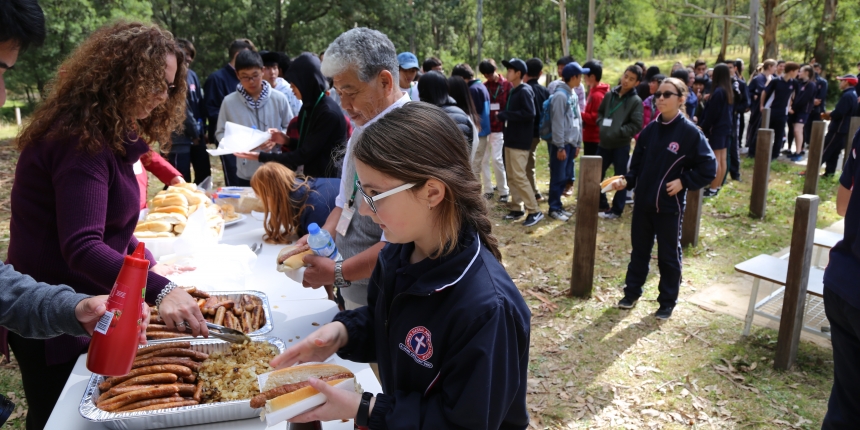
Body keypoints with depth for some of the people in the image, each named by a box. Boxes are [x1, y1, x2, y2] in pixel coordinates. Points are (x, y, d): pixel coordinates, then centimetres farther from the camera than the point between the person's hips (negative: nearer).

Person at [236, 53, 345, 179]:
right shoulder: (308, 107, 7)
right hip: (312, 178, 8)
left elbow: (305, 154, -19)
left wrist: (261, 157, -16)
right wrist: (287, 141, -1)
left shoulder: (328, 112, -20)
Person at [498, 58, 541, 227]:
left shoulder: (524, 91, -13)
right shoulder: (513, 91, 14)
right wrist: (503, 115, -1)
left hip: (520, 141, -9)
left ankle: (534, 211, -3)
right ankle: (516, 208, 20)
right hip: (511, 139, 10)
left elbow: (529, 113, -24)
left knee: (519, 176, -10)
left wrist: (504, 115, -19)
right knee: (511, 176, 12)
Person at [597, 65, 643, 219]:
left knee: (620, 178, 5)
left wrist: (618, 133, -17)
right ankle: (602, 204, 28)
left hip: (621, 145, -5)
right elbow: (600, 111, 18)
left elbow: (637, 125, -13)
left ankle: (616, 210, 17)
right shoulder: (611, 94, 6)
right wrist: (601, 123, 0)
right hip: (604, 143, 5)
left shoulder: (636, 101, -8)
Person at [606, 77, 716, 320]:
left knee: (668, 255, 9)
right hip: (642, 202, 5)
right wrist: (627, 181, -6)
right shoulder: (650, 130, 4)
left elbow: (709, 168, -8)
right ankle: (632, 292, 33)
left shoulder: (690, 132, -11)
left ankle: (667, 302, 23)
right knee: (639, 250, 17)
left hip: (669, 206, -5)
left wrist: (683, 182, -15)